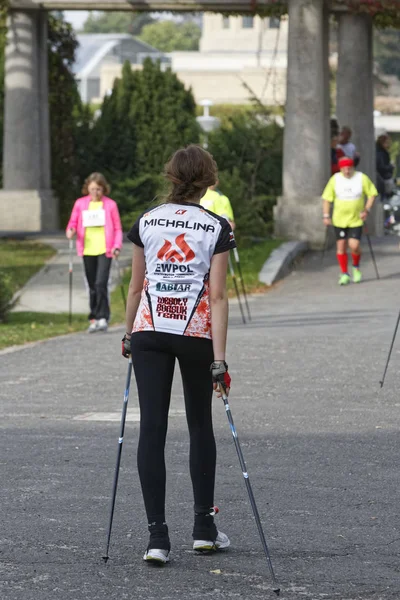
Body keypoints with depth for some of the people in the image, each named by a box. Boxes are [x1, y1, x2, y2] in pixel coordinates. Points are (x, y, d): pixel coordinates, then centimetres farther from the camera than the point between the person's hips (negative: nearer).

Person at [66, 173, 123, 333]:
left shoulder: (110, 204, 1)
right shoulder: (80, 204, 7)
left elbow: (117, 228, 3)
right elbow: (73, 222, 12)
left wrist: (117, 246, -11)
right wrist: (71, 231, -11)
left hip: (104, 249, -3)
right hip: (88, 250, 3)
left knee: (101, 284, -15)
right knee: (92, 286, 9)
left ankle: (102, 318, -11)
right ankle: (94, 319, 17)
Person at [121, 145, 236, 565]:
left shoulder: (145, 223, 2)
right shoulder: (216, 228, -6)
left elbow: (136, 287, 9)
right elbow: (217, 296, -11)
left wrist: (128, 334, 22)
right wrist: (219, 360, -12)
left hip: (149, 330, 1)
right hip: (197, 332, -1)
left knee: (152, 428, -1)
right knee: (200, 425, 16)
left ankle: (157, 535, -9)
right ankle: (203, 527, 21)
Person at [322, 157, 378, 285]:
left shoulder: (362, 178, -6)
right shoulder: (335, 179, -3)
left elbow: (372, 194, 2)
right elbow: (327, 198, 2)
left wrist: (366, 210, -10)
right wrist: (326, 216, -4)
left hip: (356, 220, -2)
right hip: (339, 219, 2)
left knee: (354, 246, -12)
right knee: (341, 246, 2)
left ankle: (356, 268, 17)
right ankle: (344, 274, 14)